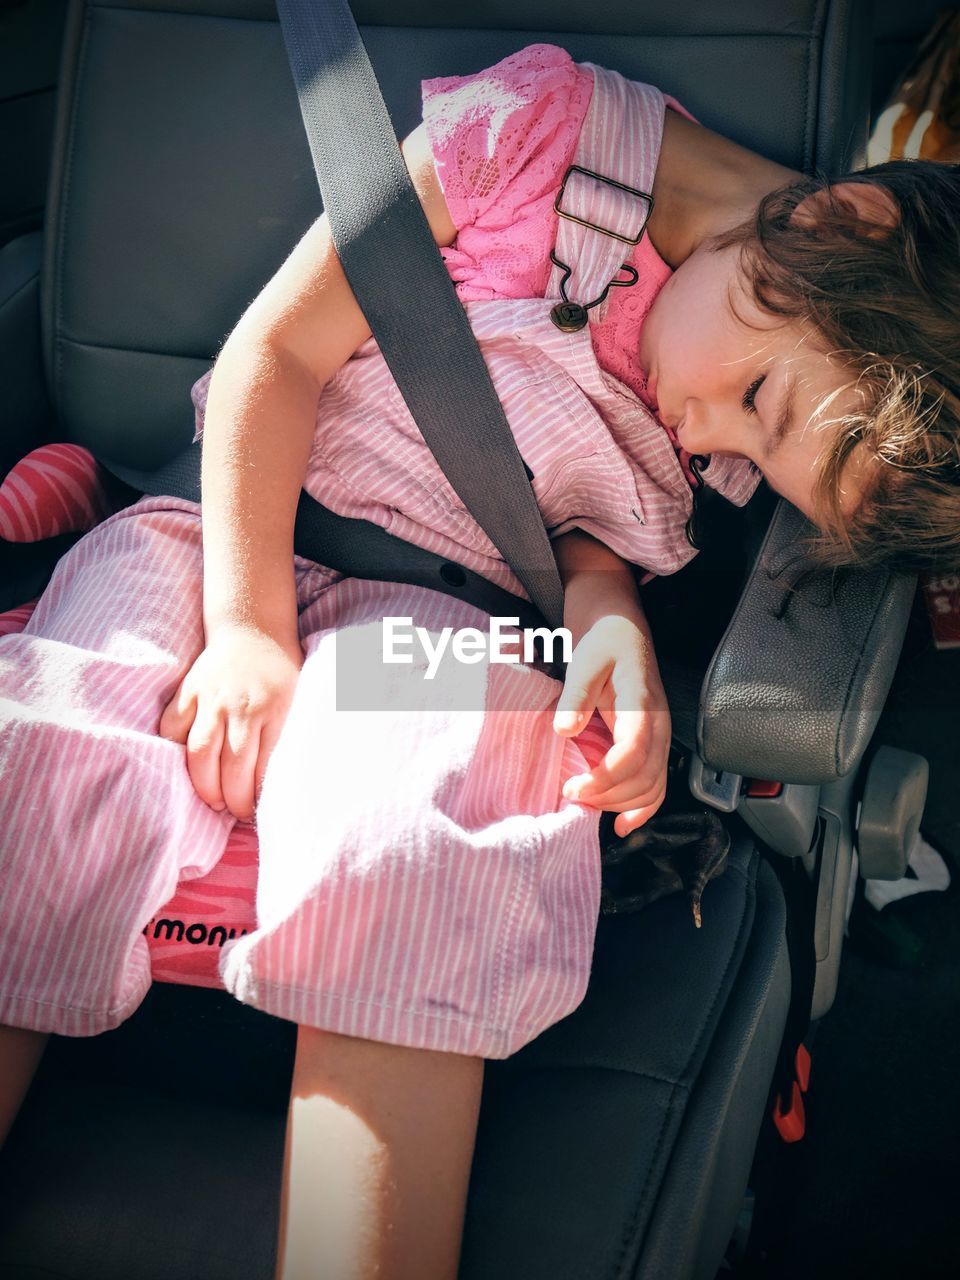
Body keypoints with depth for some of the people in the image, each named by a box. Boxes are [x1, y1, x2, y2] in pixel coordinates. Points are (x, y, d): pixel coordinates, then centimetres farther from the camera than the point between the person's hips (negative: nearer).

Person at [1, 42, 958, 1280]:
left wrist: (612, 624, -20)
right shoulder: (543, 123, -10)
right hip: (235, 539, -1)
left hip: (445, 620, 1)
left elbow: (585, 531, 5)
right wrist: (249, 629, -15)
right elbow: (275, 352, -9)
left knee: (402, 884, -31)